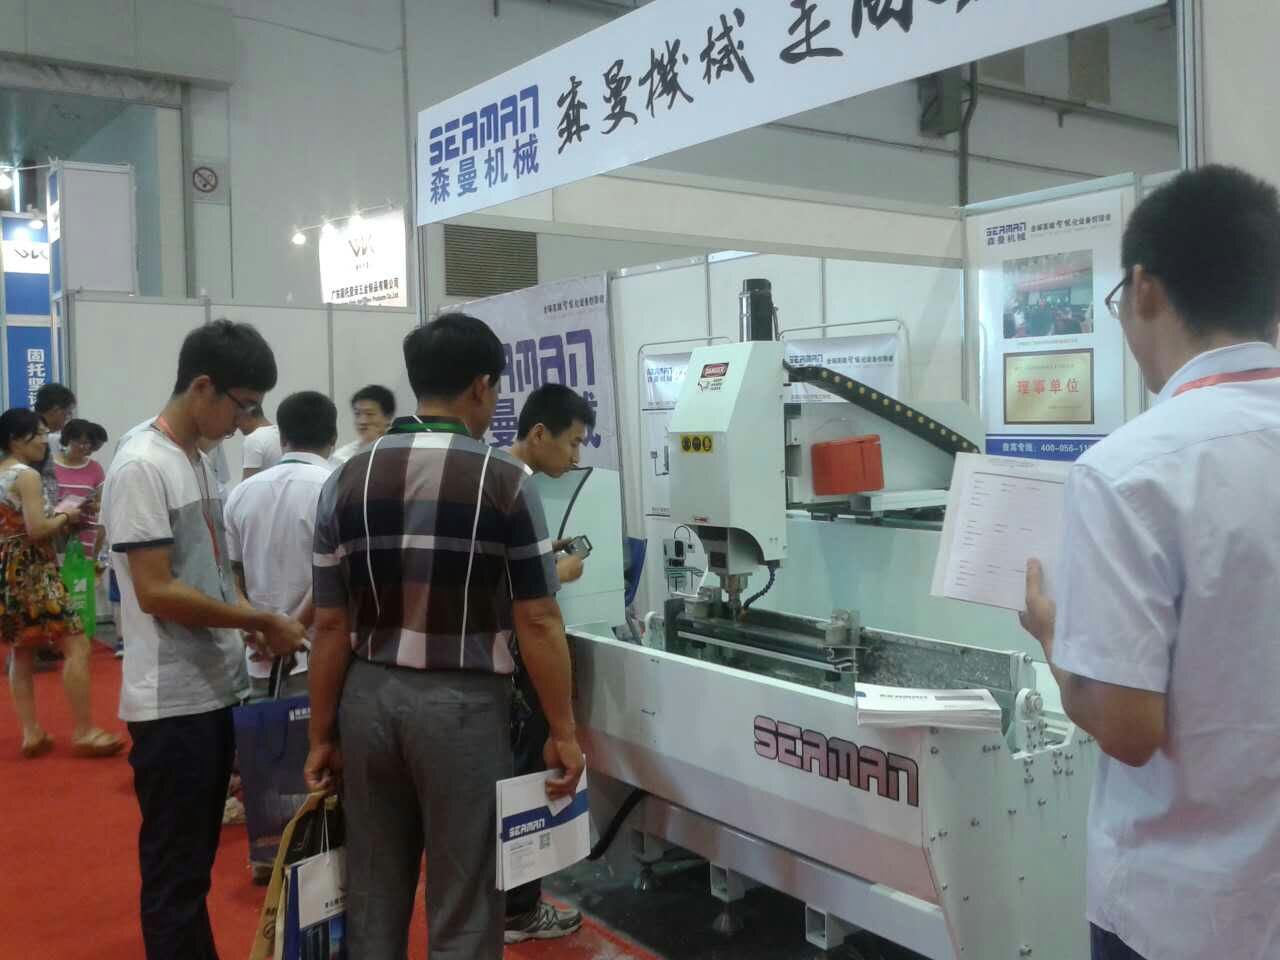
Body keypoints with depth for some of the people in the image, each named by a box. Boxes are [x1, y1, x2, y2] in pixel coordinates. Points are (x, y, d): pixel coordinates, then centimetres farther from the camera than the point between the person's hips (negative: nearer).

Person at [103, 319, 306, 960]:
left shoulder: (199, 460, 11)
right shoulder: (142, 466, -16)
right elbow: (155, 592, -20)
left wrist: (255, 628, 2)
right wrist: (262, 620, -14)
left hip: (214, 691, 9)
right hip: (173, 701, -9)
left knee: (197, 861, 20)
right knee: (174, 873, 3)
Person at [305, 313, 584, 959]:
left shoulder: (347, 481, 1)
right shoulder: (504, 482, -10)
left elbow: (331, 624, 1)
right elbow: (536, 622, -10)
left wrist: (321, 735, 9)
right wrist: (563, 731, -1)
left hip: (369, 697, 4)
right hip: (462, 705, -4)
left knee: (372, 897, 18)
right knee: (463, 908, 9)